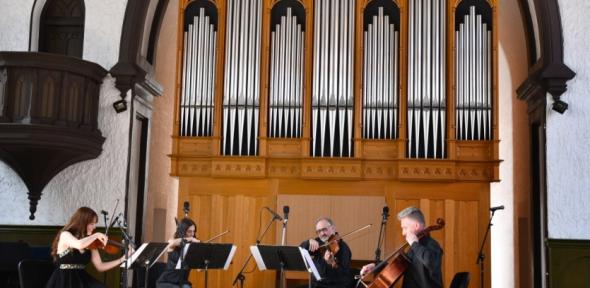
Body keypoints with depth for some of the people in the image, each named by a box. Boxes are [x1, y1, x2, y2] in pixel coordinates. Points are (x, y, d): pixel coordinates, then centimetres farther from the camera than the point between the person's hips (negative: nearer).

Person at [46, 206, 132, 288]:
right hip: (64, 281, -5)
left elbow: (100, 266, 7)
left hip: (82, 280, 6)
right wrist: (96, 235, -18)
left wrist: (122, 259, -1)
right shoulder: (65, 235, -9)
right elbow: (79, 245, -33)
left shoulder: (90, 243, 7)